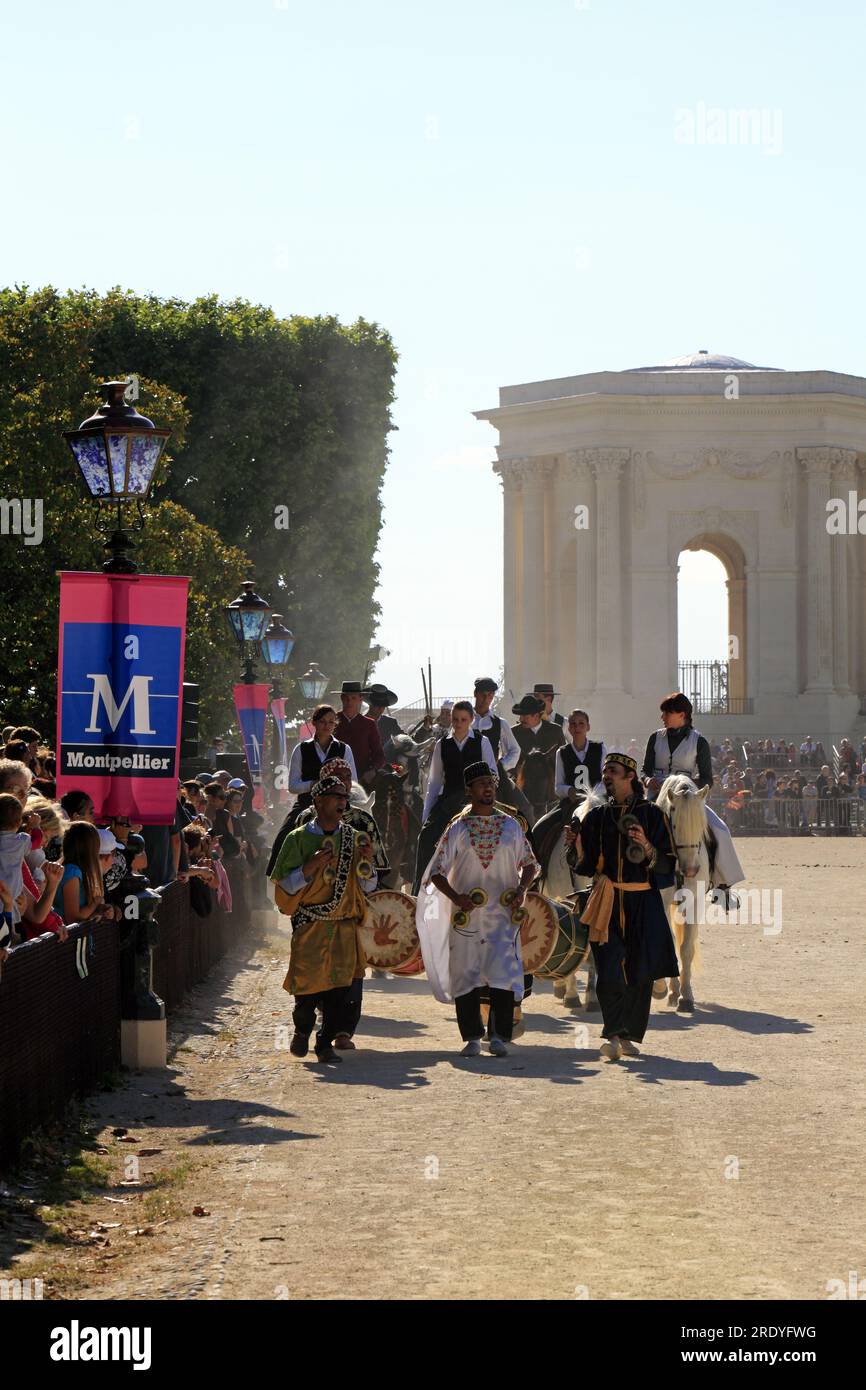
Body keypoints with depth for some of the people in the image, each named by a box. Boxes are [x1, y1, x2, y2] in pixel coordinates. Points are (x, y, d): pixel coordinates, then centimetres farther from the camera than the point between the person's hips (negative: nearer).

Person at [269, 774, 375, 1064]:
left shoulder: (352, 838, 9)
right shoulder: (299, 838, 0)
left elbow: (365, 885, 13)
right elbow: (285, 884, -2)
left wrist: (362, 863, -6)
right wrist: (313, 865, -15)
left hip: (345, 926, 3)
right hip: (309, 926, -2)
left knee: (339, 985, -5)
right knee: (308, 985, -3)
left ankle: (326, 1042, 7)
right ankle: (302, 1031, 26)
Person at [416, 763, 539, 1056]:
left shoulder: (511, 826, 9)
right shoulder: (458, 828, 4)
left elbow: (529, 863, 16)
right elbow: (437, 870, 3)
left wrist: (521, 890, -3)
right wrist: (455, 896, -12)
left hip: (502, 912, 0)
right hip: (466, 912, 0)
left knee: (503, 971, -12)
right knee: (465, 972, 0)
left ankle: (499, 1035, -8)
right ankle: (472, 1037, 9)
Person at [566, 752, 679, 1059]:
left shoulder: (651, 815, 4)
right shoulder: (596, 817, 10)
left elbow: (668, 864, 1)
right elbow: (584, 866, 11)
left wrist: (646, 847, -17)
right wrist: (577, 844, -8)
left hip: (643, 905, -1)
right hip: (607, 904, 1)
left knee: (640, 972, 3)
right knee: (608, 974, -12)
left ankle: (630, 1035, 14)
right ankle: (613, 1034, -7)